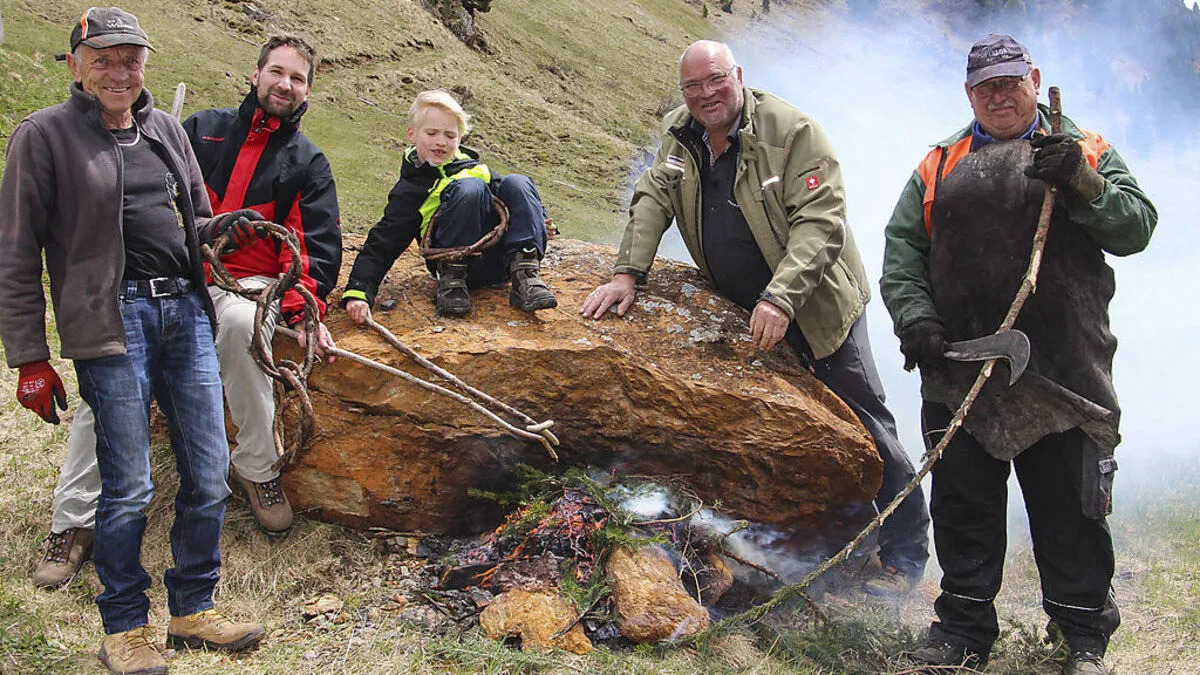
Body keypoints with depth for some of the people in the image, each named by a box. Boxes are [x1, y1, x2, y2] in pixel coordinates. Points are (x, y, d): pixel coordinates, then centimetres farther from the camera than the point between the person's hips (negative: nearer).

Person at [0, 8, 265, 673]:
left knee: (209, 474, 7)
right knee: (129, 486, -3)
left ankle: (193, 611, 24)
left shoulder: (166, 129, 16)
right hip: (114, 318, -5)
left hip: (185, 310, 6)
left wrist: (223, 227, 0)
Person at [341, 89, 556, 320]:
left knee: (516, 182, -10)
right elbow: (380, 245, -7)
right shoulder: (410, 190, -1)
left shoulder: (473, 167, 15)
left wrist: (540, 221, 5)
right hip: (465, 264, -5)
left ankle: (525, 273, -25)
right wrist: (358, 293, -24)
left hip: (501, 260, 5)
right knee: (470, 188, -23)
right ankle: (452, 279, -21)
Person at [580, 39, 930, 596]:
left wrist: (780, 298, -35)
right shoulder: (679, 136, 2)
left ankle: (905, 550, 10)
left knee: (863, 424, -2)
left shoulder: (793, 133, -18)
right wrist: (627, 272, -16)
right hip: (739, 311, 6)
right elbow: (652, 201, -1)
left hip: (814, 305, -6)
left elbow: (821, 222, -24)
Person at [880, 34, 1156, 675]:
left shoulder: (1086, 151, 11)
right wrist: (914, 318, -6)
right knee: (962, 501, 8)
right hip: (959, 367, 2)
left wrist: (1081, 185, -15)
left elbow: (1136, 226, 2)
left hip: (1063, 370, -2)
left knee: (1070, 503, 4)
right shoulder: (939, 165, 15)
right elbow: (901, 249, 9)